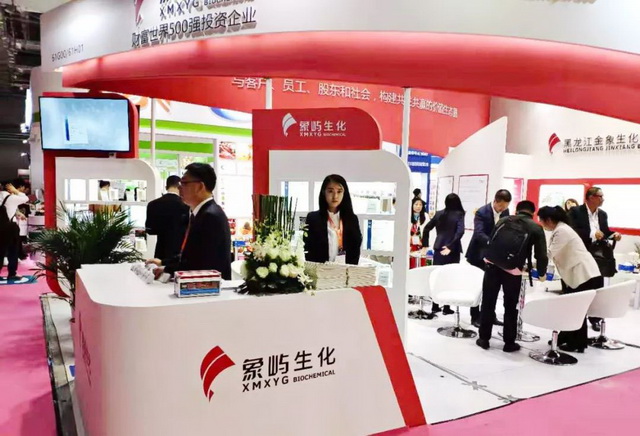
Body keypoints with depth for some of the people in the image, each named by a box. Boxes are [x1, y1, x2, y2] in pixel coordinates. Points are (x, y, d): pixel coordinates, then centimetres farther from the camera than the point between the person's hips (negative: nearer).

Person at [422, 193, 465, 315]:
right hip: (452, 250, -3)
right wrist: (451, 246, -17)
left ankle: (435, 306, 15)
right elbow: (460, 231, -18)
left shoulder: (439, 214, 6)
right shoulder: (459, 214, -5)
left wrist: (425, 244, 13)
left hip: (438, 249, 4)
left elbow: (427, 228, 7)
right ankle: (446, 307, 8)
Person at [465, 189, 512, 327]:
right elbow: (478, 233, -32)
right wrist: (490, 242, -51)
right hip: (478, 255, -6)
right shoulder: (481, 212, -20)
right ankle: (475, 317, 11)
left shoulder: (505, 212, 1)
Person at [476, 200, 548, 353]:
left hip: (492, 263, 2)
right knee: (510, 307, 12)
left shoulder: (503, 220, 21)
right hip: (512, 269, -2)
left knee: (488, 303, 12)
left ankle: (484, 338, 19)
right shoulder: (536, 228, 13)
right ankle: (509, 342, 20)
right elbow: (541, 255, 9)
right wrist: (542, 273, 26)